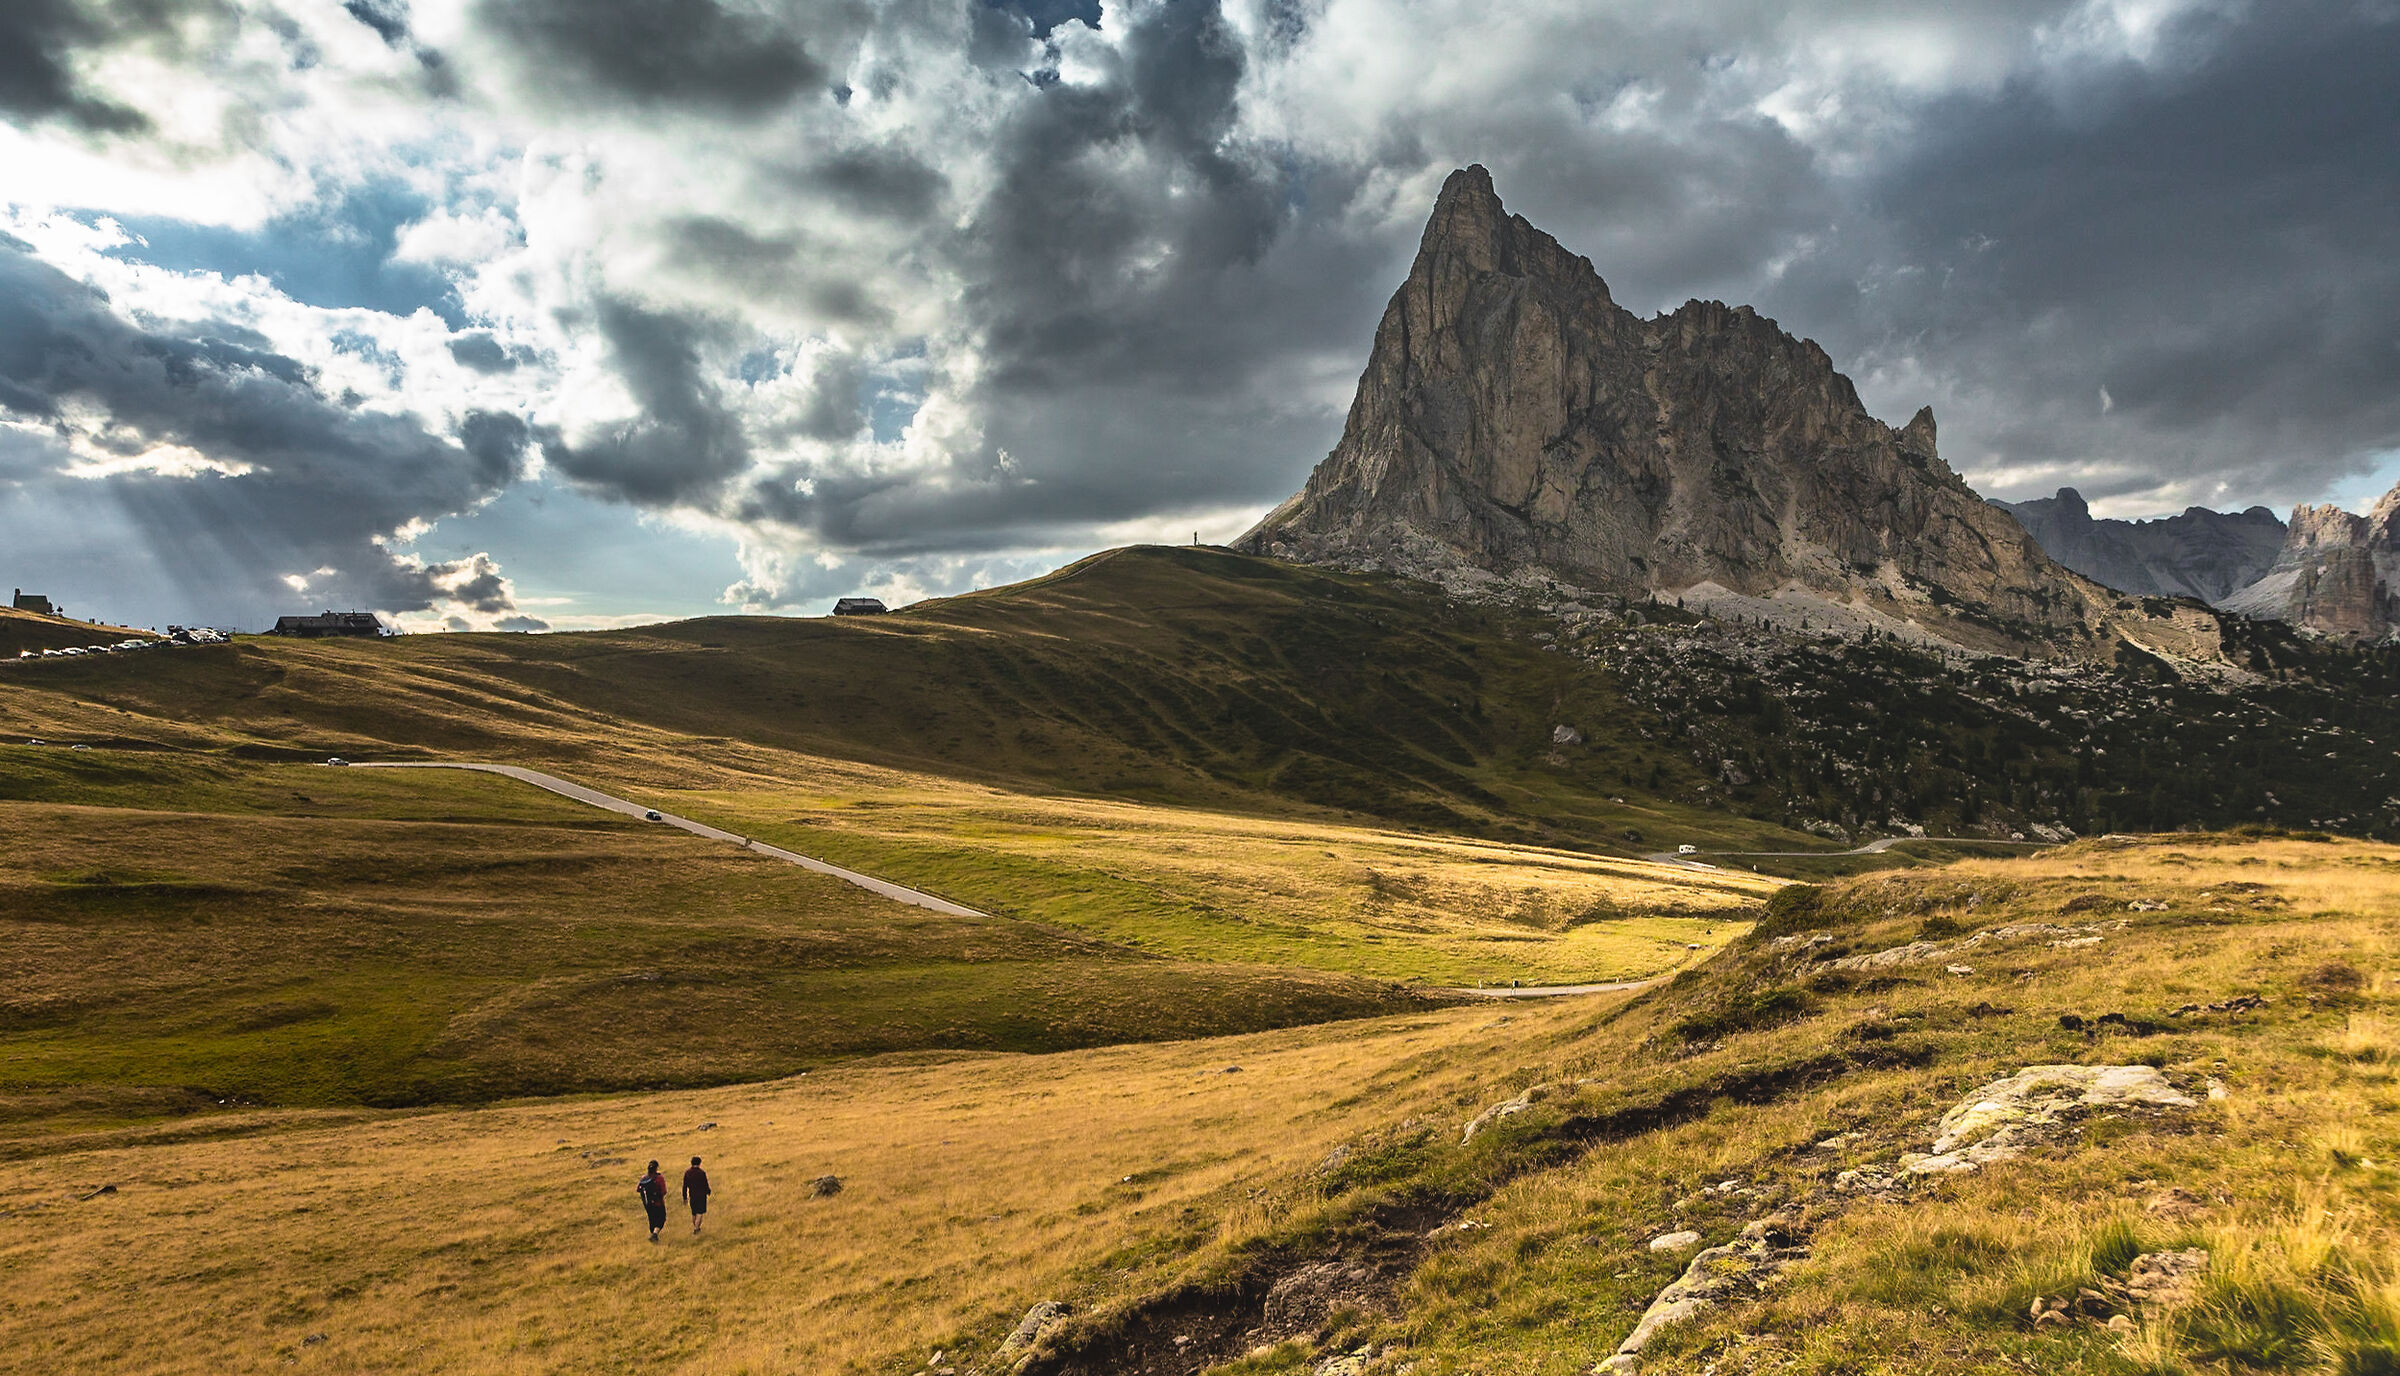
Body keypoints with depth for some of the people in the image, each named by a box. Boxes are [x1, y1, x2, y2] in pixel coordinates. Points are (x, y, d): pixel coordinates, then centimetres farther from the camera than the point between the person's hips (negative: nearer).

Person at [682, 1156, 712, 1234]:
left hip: (692, 1196, 4)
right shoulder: (702, 1173, -15)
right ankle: (696, 1228, -4)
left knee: (694, 1213, 18)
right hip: (701, 1196, -4)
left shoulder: (687, 1173, -3)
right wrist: (708, 1192, 12)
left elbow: (684, 1186, 0)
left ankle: (696, 1227, 29)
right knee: (700, 1213, 4)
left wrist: (684, 1197, 9)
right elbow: (706, 1185, -8)